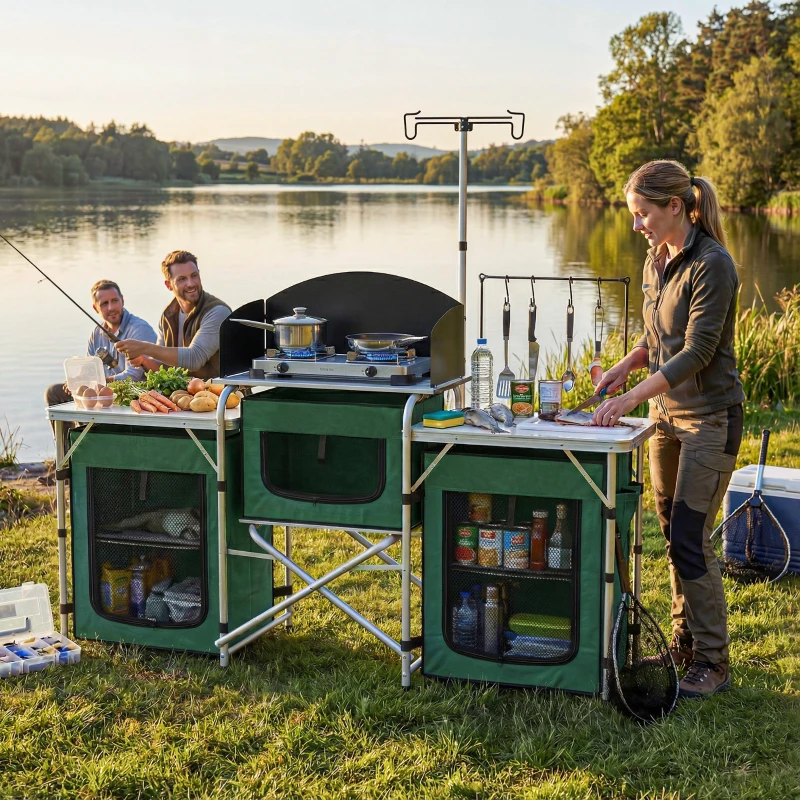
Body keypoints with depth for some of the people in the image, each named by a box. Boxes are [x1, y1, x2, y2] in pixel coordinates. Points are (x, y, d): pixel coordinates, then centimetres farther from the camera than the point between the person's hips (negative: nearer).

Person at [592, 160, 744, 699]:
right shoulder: (657, 261, 8)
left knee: (690, 538, -8)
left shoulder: (712, 265, -18)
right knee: (674, 536, 13)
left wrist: (631, 398, -27)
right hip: (668, 413, 8)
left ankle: (712, 663, 2)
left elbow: (697, 352, -22)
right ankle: (685, 644, 25)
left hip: (710, 416, -8)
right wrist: (625, 367, 1)